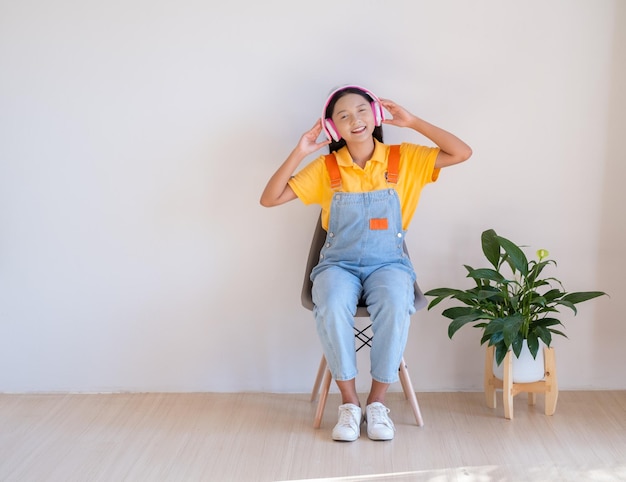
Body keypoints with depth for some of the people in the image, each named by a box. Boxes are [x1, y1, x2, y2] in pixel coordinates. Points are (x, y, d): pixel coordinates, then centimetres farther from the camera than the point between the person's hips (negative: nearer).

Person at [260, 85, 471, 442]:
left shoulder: (404, 158, 2)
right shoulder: (326, 167, 1)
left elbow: (462, 153, -5)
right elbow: (270, 199, -2)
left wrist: (414, 122, -8)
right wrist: (300, 152, -12)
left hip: (388, 263, 0)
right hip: (339, 264, 0)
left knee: (396, 306, -35)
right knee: (333, 307, -35)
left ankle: (377, 402, -16)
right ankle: (349, 404, -17)